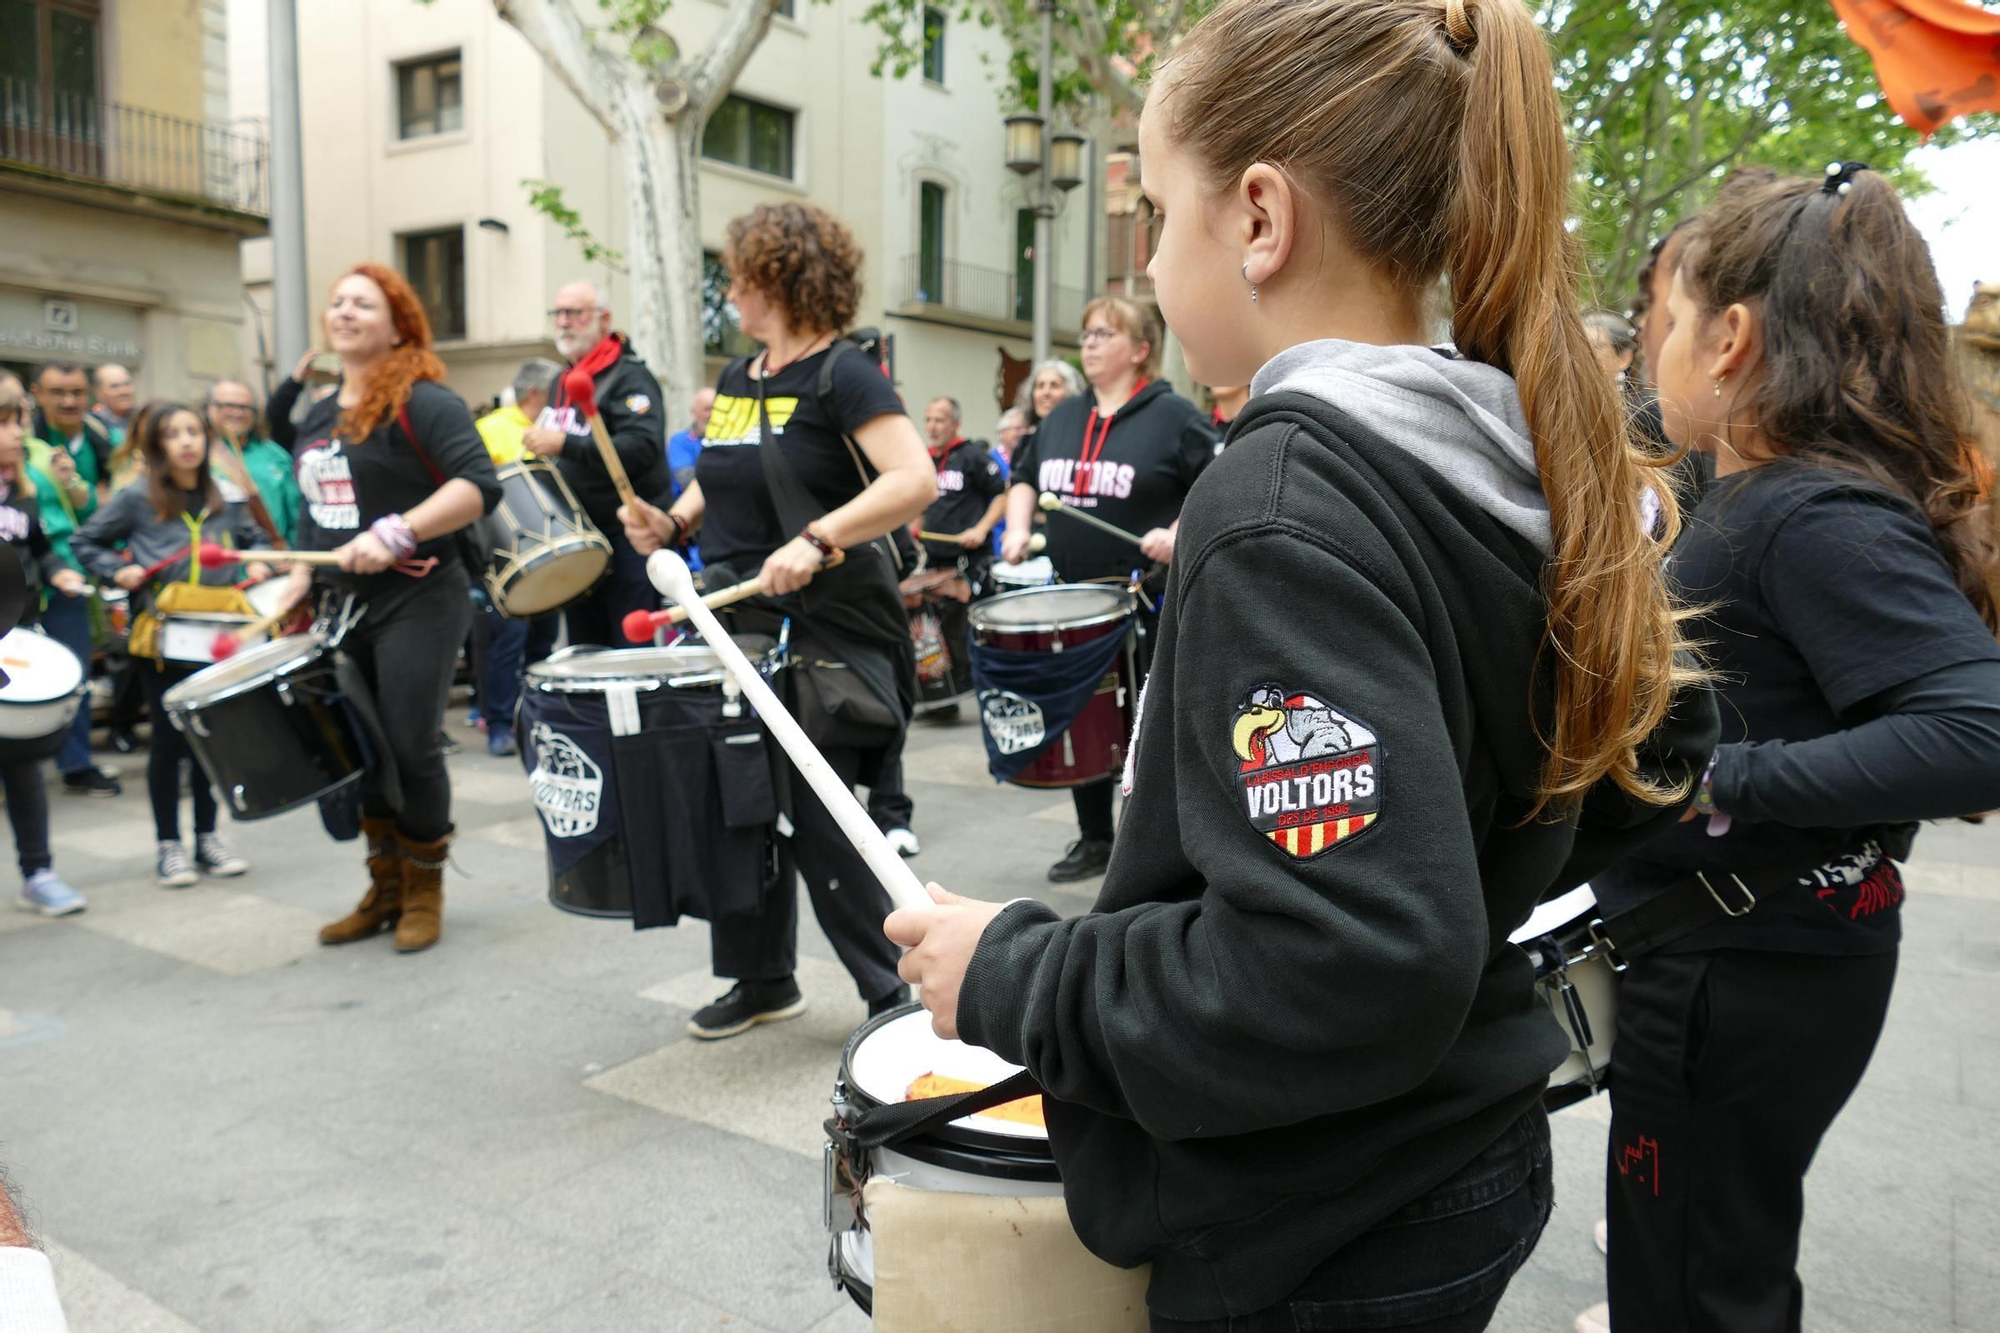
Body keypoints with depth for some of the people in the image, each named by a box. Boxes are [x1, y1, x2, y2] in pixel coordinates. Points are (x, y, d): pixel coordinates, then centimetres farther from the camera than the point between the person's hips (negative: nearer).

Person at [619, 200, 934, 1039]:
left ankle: (894, 994, 12)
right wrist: (674, 522, 7)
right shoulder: (736, 379, 14)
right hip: (738, 627, 8)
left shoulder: (842, 375, -9)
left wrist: (815, 540, -31)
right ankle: (763, 980, 30)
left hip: (822, 637, -8)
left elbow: (915, 481, -22)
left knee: (818, 820, -4)